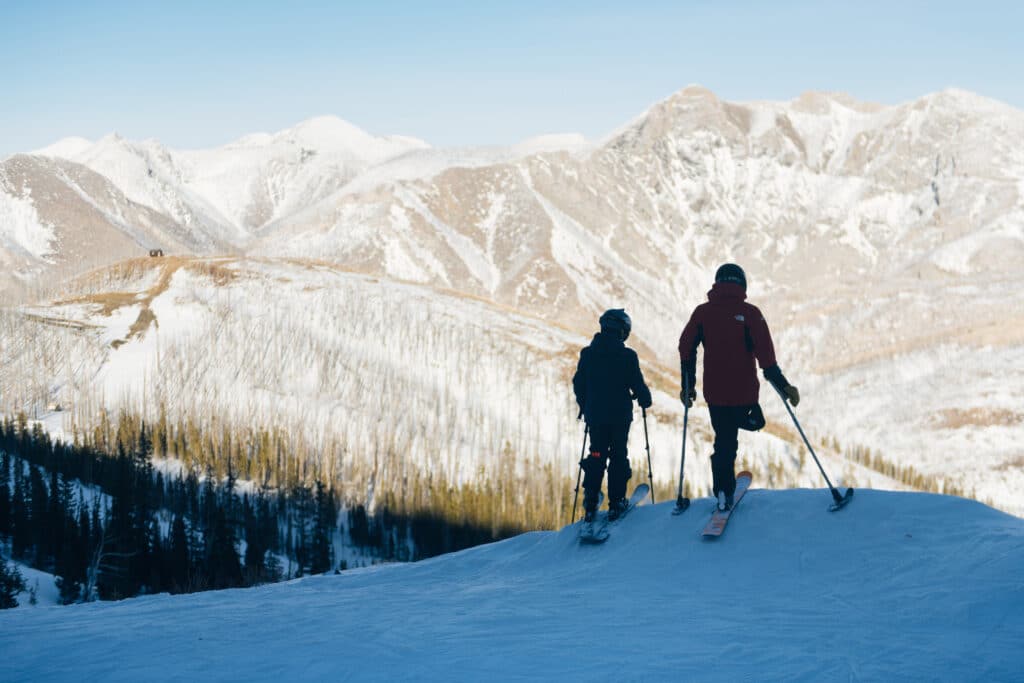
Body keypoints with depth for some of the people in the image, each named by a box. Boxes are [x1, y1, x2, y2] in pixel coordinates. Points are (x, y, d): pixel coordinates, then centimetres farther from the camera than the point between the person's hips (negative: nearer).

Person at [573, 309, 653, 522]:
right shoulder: (627, 356, -11)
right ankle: (616, 503, 5)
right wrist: (645, 400, 14)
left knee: (596, 456, 10)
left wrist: (585, 406, 22)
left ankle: (590, 505, 4)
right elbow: (637, 384, -7)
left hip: (595, 415, 3)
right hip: (620, 416, -3)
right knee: (618, 456, 7)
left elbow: (578, 383, 7)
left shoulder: (587, 353, 0)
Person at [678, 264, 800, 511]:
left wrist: (688, 387, 8)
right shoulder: (749, 313, -7)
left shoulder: (702, 312, 2)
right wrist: (782, 385, -6)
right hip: (744, 391, -3)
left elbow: (686, 348, 1)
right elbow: (765, 354, -12)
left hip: (714, 391, 3)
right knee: (754, 423, 24)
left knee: (724, 441, 15)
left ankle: (723, 494, 8)